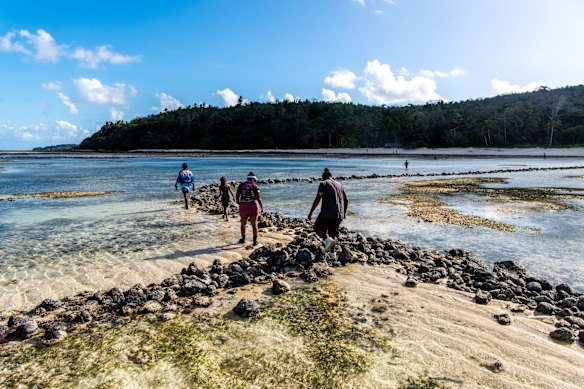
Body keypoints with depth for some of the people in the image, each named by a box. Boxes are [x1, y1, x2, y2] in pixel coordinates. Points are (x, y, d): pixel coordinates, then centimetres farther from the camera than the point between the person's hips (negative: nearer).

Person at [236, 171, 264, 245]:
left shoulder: (241, 185, 3)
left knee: (243, 223, 20)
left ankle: (243, 239, 31)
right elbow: (259, 198, -8)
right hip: (253, 206, -2)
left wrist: (238, 203, 19)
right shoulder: (254, 186, -3)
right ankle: (255, 241, 6)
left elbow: (237, 196, 0)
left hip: (243, 207, 2)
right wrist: (262, 208, 0)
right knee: (254, 224, 7)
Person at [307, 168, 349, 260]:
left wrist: (311, 212, -10)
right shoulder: (339, 185, 20)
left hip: (327, 213, -6)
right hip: (339, 214, 6)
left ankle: (327, 239, -17)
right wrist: (344, 212, 36)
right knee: (333, 231, 17)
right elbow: (346, 200, 22)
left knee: (317, 227, 9)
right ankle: (332, 252, 12)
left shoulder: (323, 184, 1)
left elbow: (318, 198, -11)